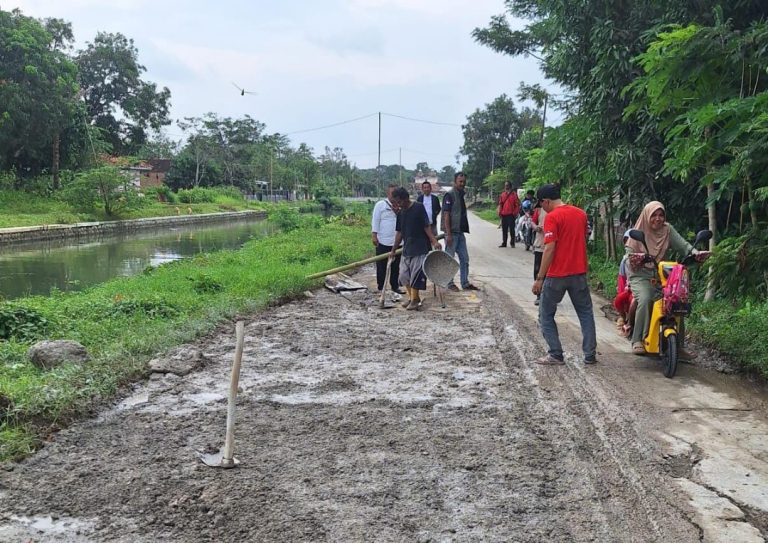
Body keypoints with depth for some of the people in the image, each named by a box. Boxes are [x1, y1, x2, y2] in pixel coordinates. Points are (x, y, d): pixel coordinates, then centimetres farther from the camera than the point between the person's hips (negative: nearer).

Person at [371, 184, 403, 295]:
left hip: (397, 242, 5)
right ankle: (380, 287, 11)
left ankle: (395, 286, 22)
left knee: (396, 266, 11)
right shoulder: (380, 205, -3)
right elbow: (375, 221, -6)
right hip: (383, 242, -4)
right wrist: (374, 235, -11)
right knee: (381, 266, 3)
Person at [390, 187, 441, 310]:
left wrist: (434, 241, -20)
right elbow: (399, 233, 15)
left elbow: (427, 227, -12)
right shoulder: (401, 213, 9)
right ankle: (412, 297, 23)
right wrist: (393, 250, 17)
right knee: (404, 275, 8)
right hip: (407, 248, 7)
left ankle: (415, 300, 7)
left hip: (420, 249, -7)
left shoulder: (419, 207, -10)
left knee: (415, 275, -5)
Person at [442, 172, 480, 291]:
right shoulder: (449, 196, -11)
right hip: (452, 233, -8)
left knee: (464, 259, 10)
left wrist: (465, 229, 15)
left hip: (460, 232, 8)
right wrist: (448, 234, -20)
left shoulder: (461, 195, 14)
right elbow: (446, 215, -16)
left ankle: (465, 283, 17)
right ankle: (450, 283, 10)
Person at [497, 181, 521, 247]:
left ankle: (512, 243, 4)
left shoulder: (514, 194, -1)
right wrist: (500, 212, 7)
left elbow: (517, 204, -4)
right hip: (504, 215, 5)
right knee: (504, 230, 8)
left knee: (512, 229, -2)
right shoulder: (502, 194, 13)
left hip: (511, 215, -5)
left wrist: (516, 213, -11)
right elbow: (500, 204, 16)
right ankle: (504, 243, 14)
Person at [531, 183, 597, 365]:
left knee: (546, 316, 8)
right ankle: (590, 354, 13)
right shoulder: (581, 214, 8)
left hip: (557, 275, -6)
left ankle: (555, 355, 5)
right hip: (579, 273, 6)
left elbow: (549, 249, -18)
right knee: (585, 313, 16)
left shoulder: (552, 217, -13)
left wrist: (539, 278, -16)